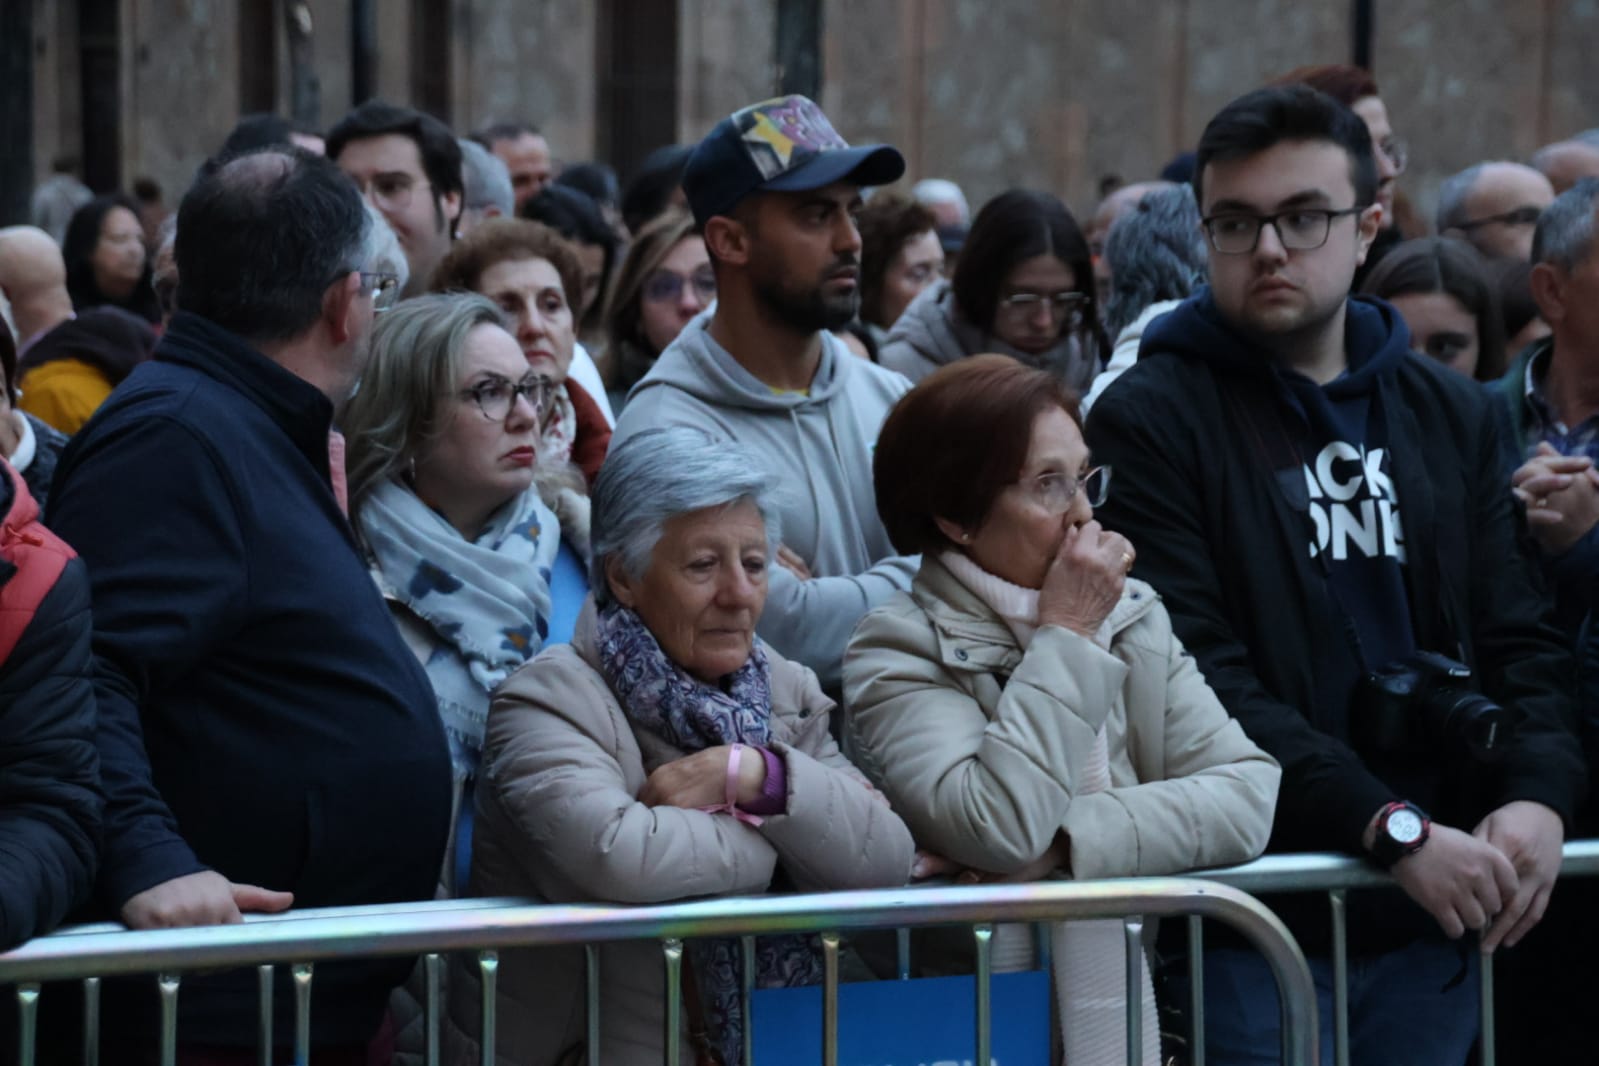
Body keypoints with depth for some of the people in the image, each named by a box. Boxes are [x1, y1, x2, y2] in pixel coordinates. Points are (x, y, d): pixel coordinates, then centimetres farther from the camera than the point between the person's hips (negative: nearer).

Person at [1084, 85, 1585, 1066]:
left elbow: (1521, 642, 10)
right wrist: (1395, 830, -20)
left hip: (1432, 922, 5)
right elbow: (1200, 679, -14)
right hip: (1254, 919, -4)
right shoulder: (1151, 421, -5)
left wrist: (1540, 794, -10)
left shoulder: (1452, 415, 13)